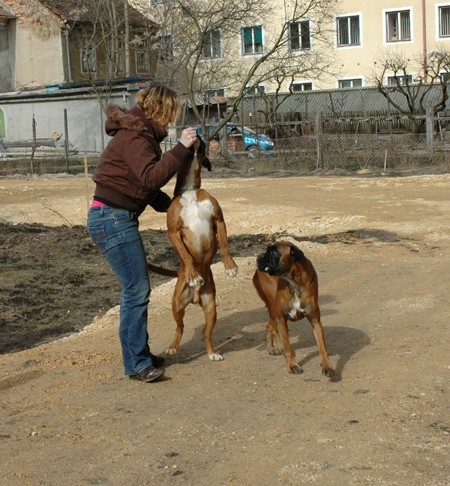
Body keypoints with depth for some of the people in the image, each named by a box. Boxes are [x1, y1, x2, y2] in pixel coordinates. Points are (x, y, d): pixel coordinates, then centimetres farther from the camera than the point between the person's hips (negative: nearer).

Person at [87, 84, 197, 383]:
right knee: (136, 291, -7)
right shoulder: (134, 135, -15)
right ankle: (136, 364, 1)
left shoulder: (141, 133, 18)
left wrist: (173, 207, 15)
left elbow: (147, 185, 23)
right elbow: (151, 177, -28)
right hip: (112, 219, -11)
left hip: (119, 218, 11)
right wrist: (181, 149, -27)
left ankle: (140, 354, 24)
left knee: (137, 289, 14)